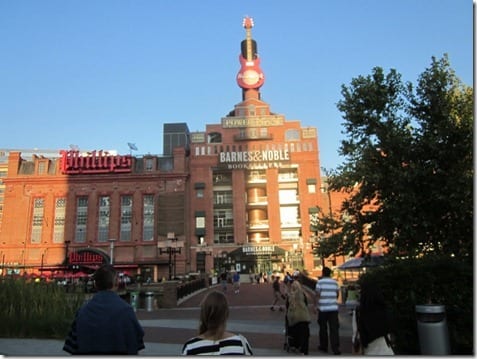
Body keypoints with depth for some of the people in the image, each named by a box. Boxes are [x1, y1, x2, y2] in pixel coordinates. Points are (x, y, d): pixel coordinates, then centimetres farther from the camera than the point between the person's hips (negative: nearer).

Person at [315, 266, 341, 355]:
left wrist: (315, 305, -6)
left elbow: (317, 295, -10)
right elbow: (337, 294, 15)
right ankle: (335, 348, -6)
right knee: (334, 328, 1)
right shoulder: (335, 282, 7)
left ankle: (324, 346, 22)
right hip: (333, 308, 2)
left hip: (323, 308, -2)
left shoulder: (320, 282, -4)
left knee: (323, 328, 12)